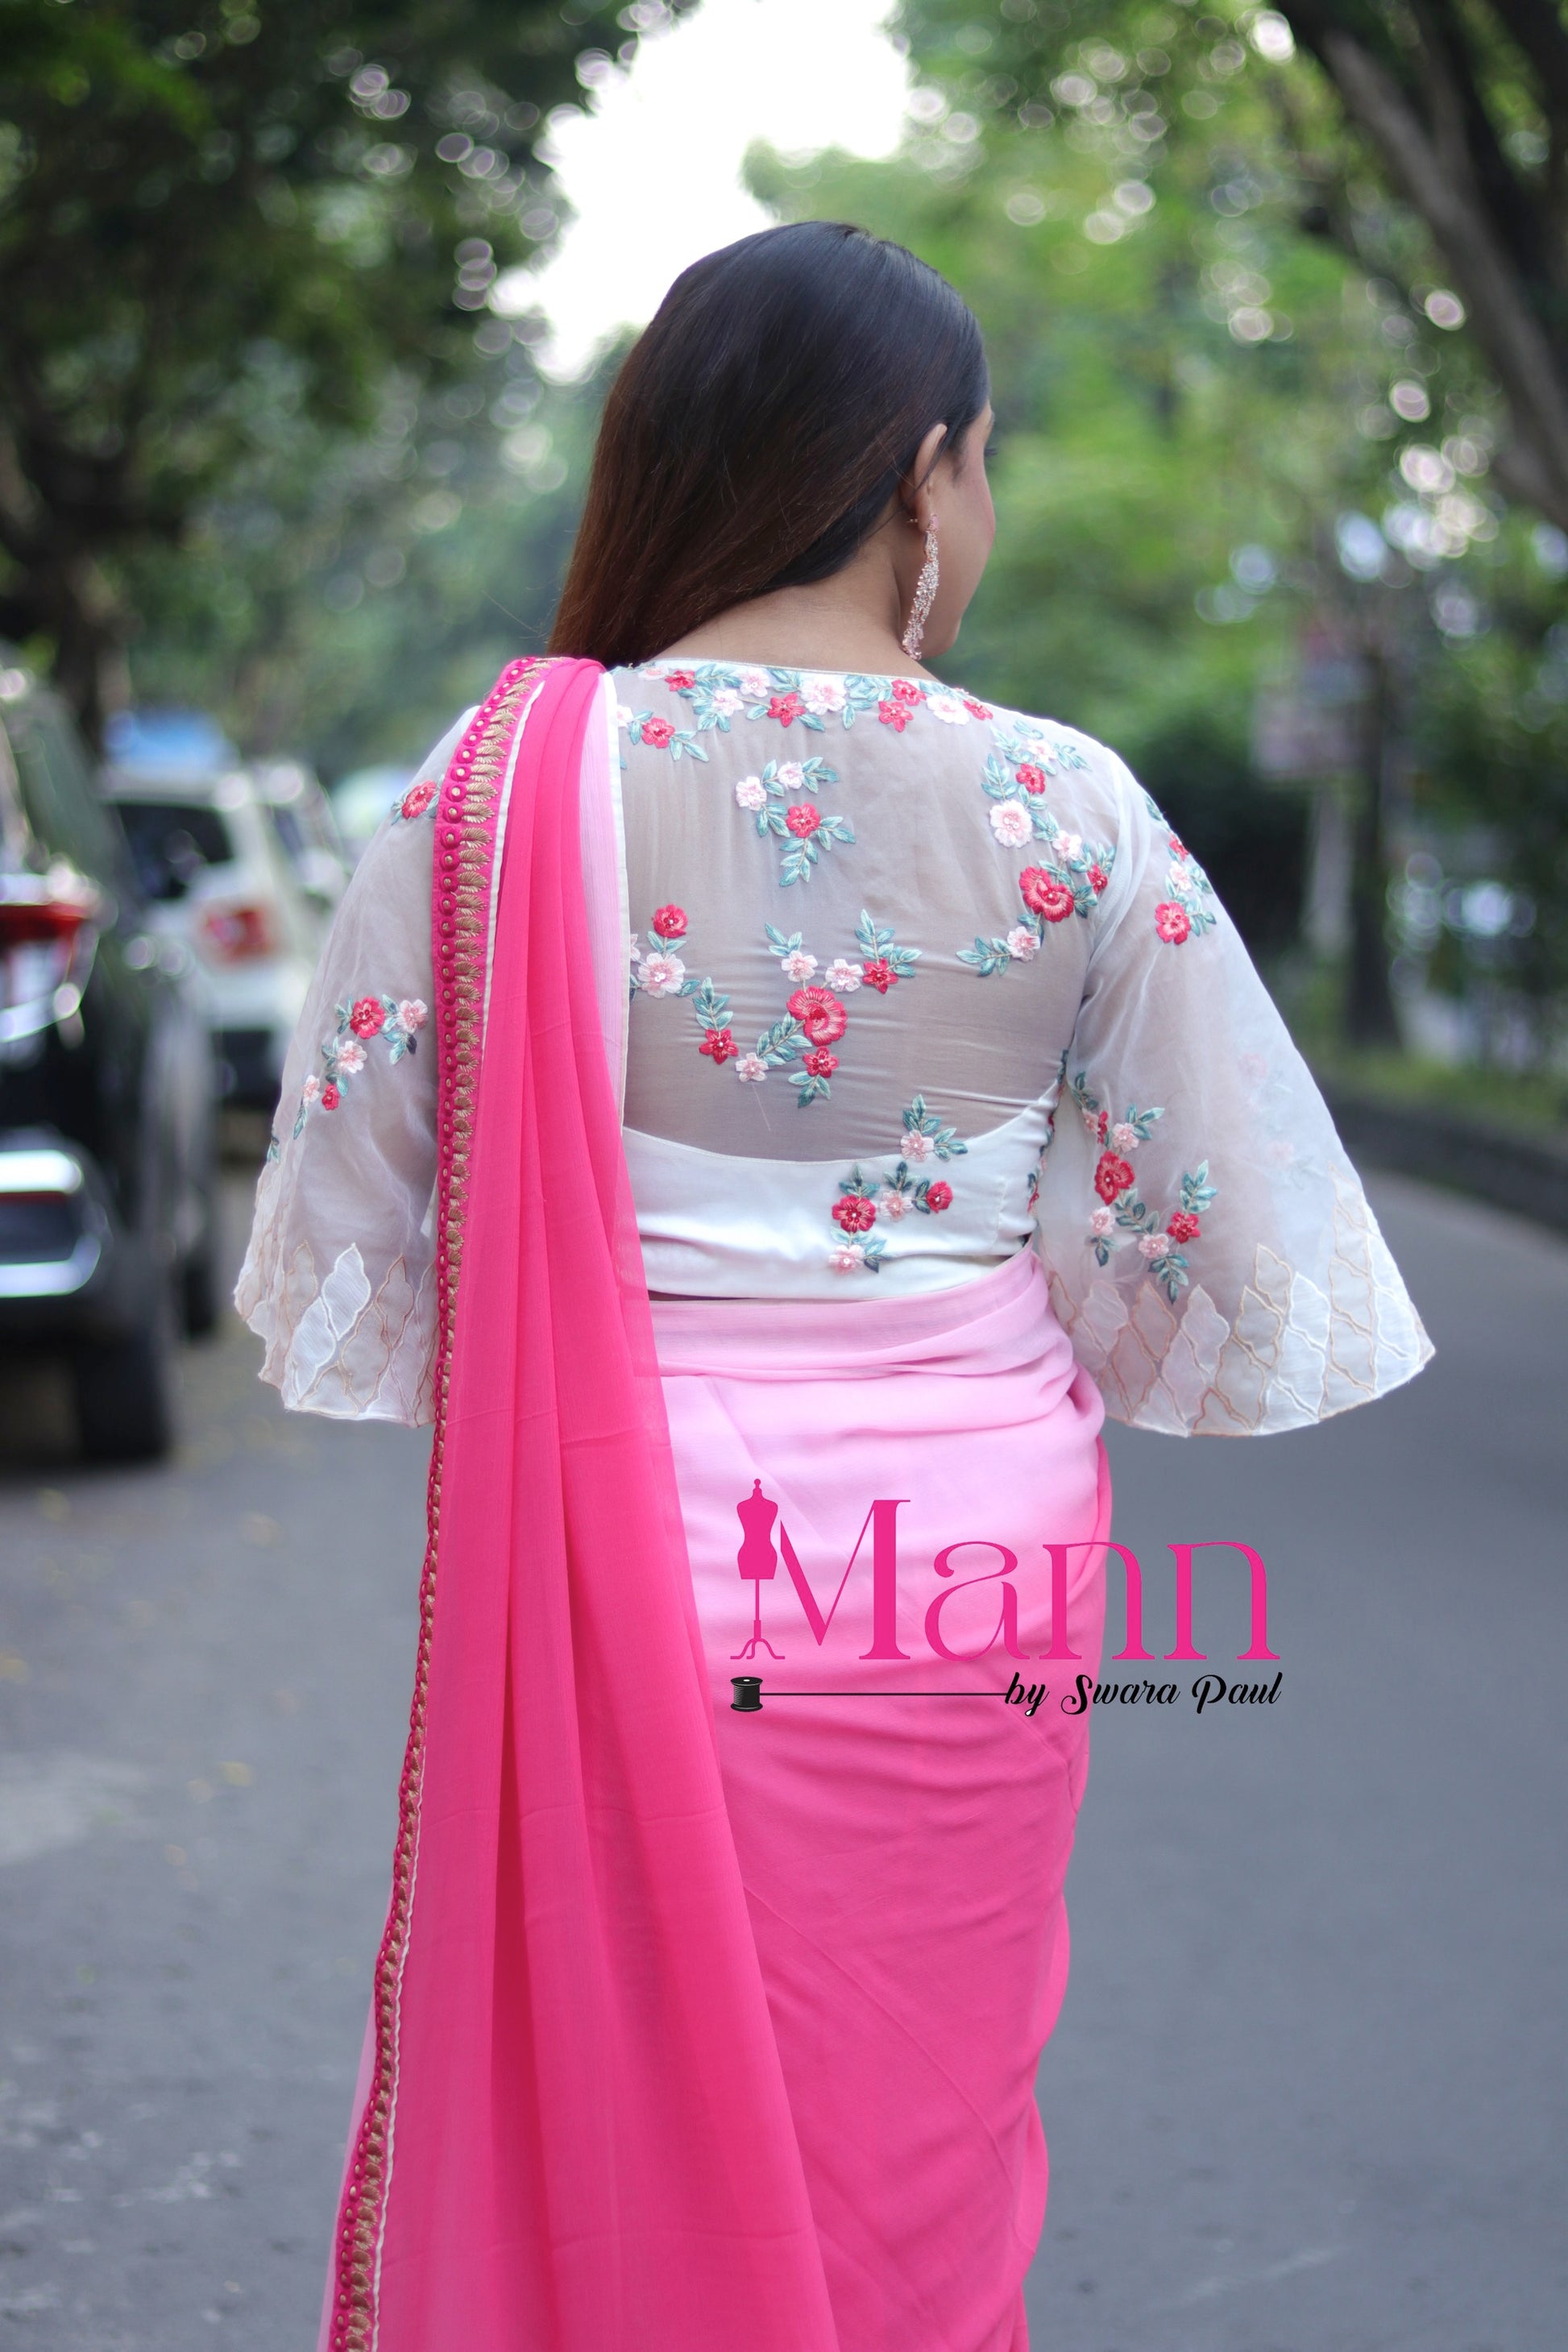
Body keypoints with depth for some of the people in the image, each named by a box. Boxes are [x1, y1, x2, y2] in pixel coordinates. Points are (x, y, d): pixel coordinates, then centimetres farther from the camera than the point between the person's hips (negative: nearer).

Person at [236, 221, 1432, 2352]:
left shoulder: (499, 790, -7)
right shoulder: (1065, 814, -8)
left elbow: (362, 1242, -1)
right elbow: (1215, 1248, -3)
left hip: (604, 1547, 0)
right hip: (965, 1558, 0)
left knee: (585, 2170, 15)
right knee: (906, 2158, 17)